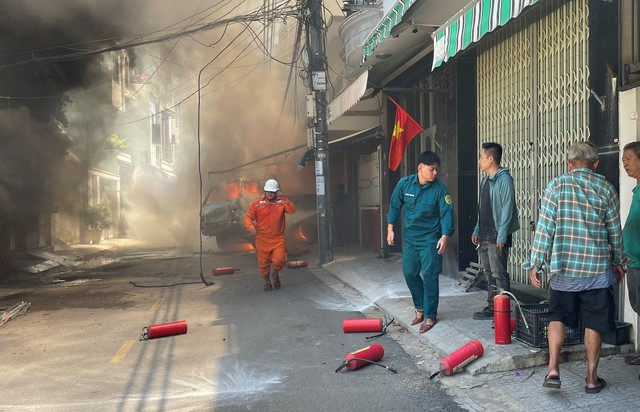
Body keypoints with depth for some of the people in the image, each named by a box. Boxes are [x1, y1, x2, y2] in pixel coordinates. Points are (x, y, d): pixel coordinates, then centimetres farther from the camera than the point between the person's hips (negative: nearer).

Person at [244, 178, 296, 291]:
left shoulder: (281, 202, 2)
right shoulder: (257, 203, 0)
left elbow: (292, 211, -13)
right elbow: (248, 217, 0)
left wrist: (284, 199, -23)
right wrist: (251, 227, -19)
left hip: (278, 239, 0)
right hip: (262, 239, 0)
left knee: (280, 260, -12)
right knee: (263, 263, 6)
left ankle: (275, 274, 23)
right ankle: (267, 282, 32)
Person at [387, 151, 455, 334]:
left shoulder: (440, 189, -12)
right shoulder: (405, 183, -5)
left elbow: (447, 213, -13)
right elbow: (395, 206, 6)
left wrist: (445, 236, -25)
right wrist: (390, 228, 5)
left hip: (430, 239, -3)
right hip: (409, 237, 4)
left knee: (429, 276, -3)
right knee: (409, 273, 8)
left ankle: (430, 315, 10)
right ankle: (420, 307, 28)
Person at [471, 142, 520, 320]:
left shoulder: (504, 179, -11)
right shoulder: (485, 181, 16)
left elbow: (507, 208, -16)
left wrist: (502, 235, -19)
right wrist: (477, 230, 18)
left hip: (497, 236, -9)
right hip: (484, 236, 9)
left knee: (499, 275, -5)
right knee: (489, 273, 13)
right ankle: (491, 308, 22)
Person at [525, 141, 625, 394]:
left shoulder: (556, 186, -4)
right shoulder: (606, 189, 1)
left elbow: (544, 228, -7)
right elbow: (615, 231, 7)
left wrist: (536, 264, -1)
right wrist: (618, 262, 21)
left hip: (564, 267, 0)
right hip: (597, 268, 1)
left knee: (558, 316, 13)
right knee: (594, 323, 10)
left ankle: (553, 370, 2)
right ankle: (592, 378, 18)